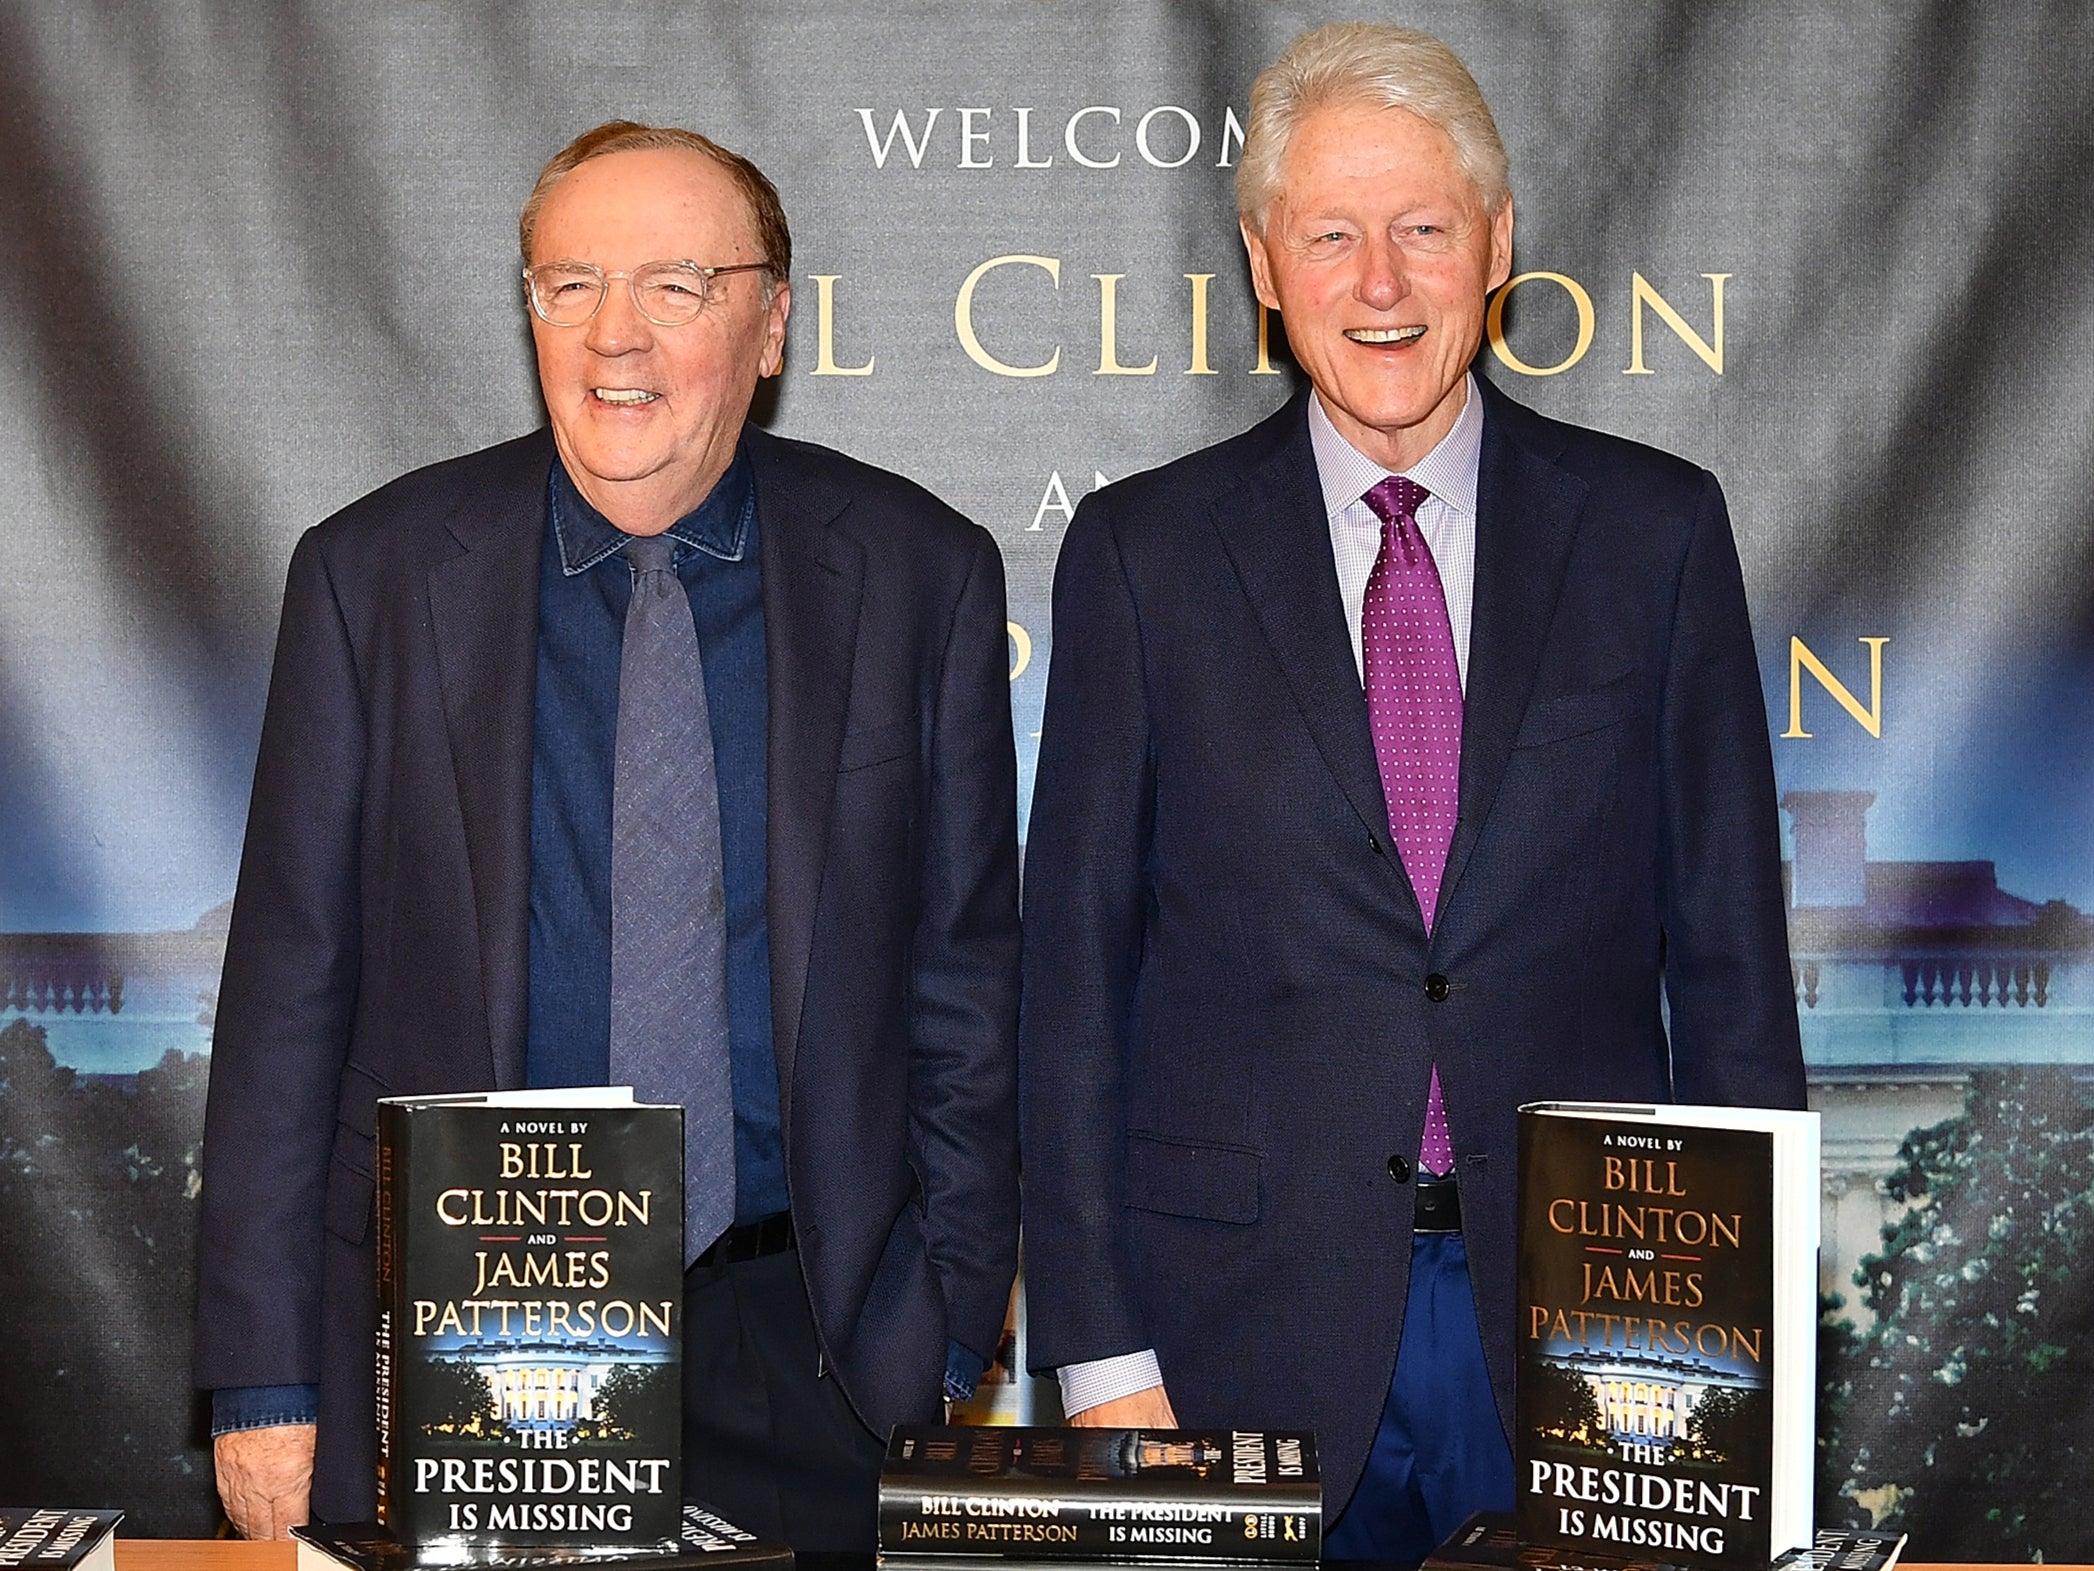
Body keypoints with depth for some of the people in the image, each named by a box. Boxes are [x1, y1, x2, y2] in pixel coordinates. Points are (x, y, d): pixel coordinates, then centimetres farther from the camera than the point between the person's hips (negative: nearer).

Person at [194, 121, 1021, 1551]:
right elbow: (291, 983, 0)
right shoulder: (374, 574, -1)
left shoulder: (920, 573, -1)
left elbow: (965, 978, 3)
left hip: (809, 1348, 0)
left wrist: (949, 1344, 1)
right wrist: (267, 1382, -2)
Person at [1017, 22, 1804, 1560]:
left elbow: (1730, 947, 5)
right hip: (1251, 1322, 0)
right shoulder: (1142, 552, 2)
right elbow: (1077, 971, 1)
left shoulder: (1658, 528, 4)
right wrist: (1102, 1360, -4)